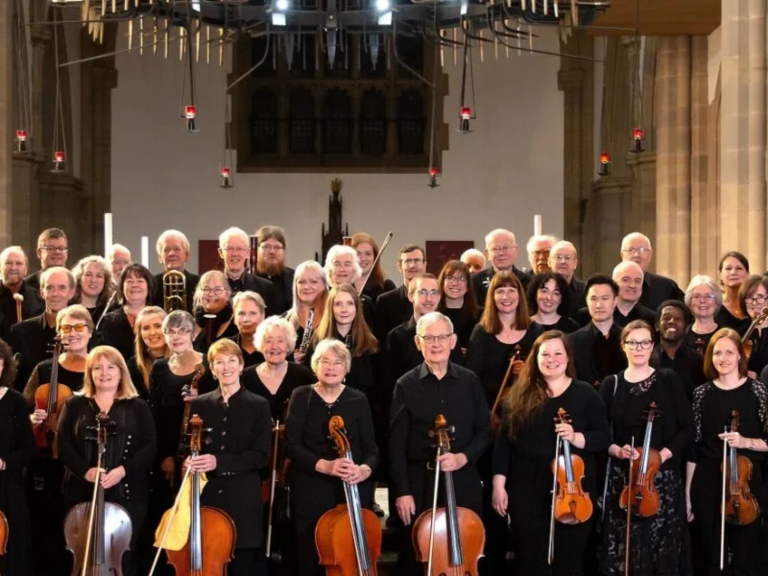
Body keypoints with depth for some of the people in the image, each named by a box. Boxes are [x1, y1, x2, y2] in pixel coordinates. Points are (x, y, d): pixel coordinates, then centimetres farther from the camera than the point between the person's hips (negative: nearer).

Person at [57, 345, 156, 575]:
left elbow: (150, 446, -1)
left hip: (127, 494, -1)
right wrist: (85, 470, -16)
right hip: (83, 493, 1)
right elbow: (64, 446, 2)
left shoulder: (138, 407, 8)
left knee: (123, 556, -3)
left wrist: (123, 469, -16)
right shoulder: (75, 405, 10)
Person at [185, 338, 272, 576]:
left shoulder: (258, 405, 2)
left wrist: (219, 462, -17)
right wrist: (188, 461, -10)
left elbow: (261, 456, -6)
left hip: (243, 500, -2)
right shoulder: (199, 404, 10)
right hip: (205, 498, 2)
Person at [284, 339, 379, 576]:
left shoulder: (358, 400, 4)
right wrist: (324, 465, -20)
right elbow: (291, 446, -6)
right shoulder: (302, 396, 2)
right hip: (311, 493, 0)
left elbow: (371, 448, 3)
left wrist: (365, 469, -20)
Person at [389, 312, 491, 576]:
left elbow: (484, 432, 6)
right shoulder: (406, 385, 0)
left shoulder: (470, 381, 5)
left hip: (464, 482, 1)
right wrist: (402, 491, -8)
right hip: (420, 483, -1)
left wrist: (463, 457, -12)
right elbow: (397, 445, -3)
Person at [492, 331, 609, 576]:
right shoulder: (520, 394, 6)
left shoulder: (584, 393, 2)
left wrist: (577, 438, -20)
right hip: (527, 491, 1)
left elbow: (604, 437, 0)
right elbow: (503, 441, 5)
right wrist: (499, 484, -1)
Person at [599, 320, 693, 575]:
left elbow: (687, 428, 0)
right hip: (622, 476, 1)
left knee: (661, 544, 0)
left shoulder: (669, 380, 3)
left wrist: (664, 453, -13)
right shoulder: (611, 384, 6)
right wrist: (616, 449, -13)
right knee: (623, 545, 0)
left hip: (663, 475, -1)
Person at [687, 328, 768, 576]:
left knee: (747, 555, 3)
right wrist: (687, 492, 3)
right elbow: (694, 445, 6)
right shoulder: (702, 393, 4)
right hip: (707, 484, 2)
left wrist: (746, 442, -19)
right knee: (709, 556, 10)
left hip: (747, 482, -2)